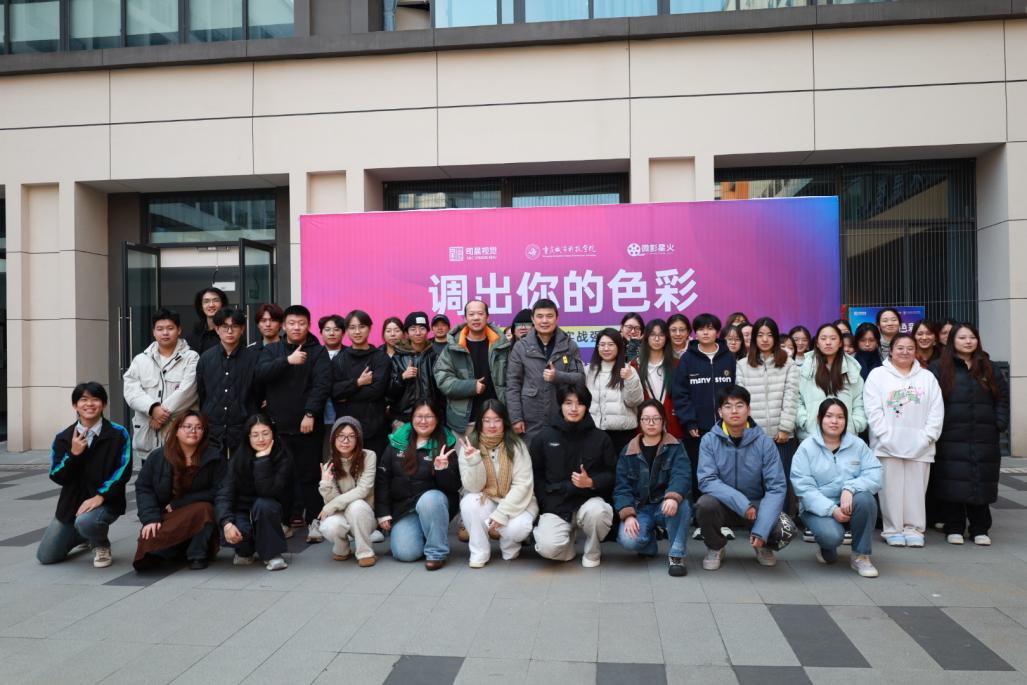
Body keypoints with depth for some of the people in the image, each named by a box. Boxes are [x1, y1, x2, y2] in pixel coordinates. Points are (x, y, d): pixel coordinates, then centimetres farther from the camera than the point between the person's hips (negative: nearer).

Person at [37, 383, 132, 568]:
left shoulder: (118, 434, -9)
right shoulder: (63, 438, 0)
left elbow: (123, 471, -13)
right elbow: (57, 477, -3)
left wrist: (100, 496, -23)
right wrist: (73, 454, -19)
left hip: (106, 501, -4)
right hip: (71, 502, 5)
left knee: (86, 522, -37)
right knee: (46, 556, 5)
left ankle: (102, 546, -1)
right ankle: (87, 535, 35)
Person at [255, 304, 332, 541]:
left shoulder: (318, 352, 3)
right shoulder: (272, 350, 12)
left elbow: (322, 384, -8)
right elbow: (261, 373, -6)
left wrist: (310, 413, -18)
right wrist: (287, 361, -19)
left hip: (308, 425, -3)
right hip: (278, 424, 3)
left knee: (310, 474, 0)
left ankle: (313, 520, 6)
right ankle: (286, 518, 17)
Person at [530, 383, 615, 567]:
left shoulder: (600, 438, 4)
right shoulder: (543, 437, 4)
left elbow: (612, 474, 5)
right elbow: (535, 476, 9)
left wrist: (591, 482, -14)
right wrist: (546, 504, -3)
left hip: (589, 500, 1)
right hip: (555, 505, 0)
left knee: (596, 511, -36)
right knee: (548, 548, -26)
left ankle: (592, 552, 0)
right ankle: (567, 535, 13)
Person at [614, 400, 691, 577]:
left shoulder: (675, 447, 1)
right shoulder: (628, 452, 5)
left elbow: (682, 476, -17)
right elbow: (621, 487, -2)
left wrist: (673, 497, -39)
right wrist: (628, 515, -19)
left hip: (665, 506, -1)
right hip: (639, 509, 1)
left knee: (680, 504, -36)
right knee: (628, 540, -29)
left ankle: (676, 555, -18)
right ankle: (648, 540, 9)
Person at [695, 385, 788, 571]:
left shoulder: (764, 442, -10)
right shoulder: (709, 440, -10)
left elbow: (776, 487, -14)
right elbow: (707, 481, -17)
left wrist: (761, 530, -25)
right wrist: (741, 503, -30)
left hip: (756, 505, 0)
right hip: (723, 504, 0)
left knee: (779, 532, -28)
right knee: (705, 505, -32)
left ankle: (763, 545, 12)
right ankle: (715, 548, 1)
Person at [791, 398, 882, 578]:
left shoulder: (858, 445, 4)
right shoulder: (807, 447, -4)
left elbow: (874, 475, -9)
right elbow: (804, 487, -12)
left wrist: (850, 489, -28)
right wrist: (831, 510, -23)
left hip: (850, 504, 3)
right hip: (818, 508, -3)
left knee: (865, 499, -30)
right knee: (832, 535, -32)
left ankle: (861, 556, -12)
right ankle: (826, 548, 9)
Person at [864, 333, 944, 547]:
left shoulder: (927, 377, 12)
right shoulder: (878, 375, 3)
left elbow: (936, 410, 6)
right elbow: (873, 409, -5)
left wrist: (928, 436, -6)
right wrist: (886, 435, -13)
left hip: (919, 446, 2)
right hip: (888, 445, -2)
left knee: (916, 488, 5)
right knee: (892, 488, 1)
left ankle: (913, 528, 15)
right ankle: (893, 529, 10)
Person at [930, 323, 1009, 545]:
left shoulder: (988, 368, 13)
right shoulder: (939, 367, 1)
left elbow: (1003, 396, 14)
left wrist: (1000, 423, 3)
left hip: (983, 439, 3)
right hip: (951, 438, -3)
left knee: (981, 483, 5)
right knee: (953, 483, -1)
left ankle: (980, 529, 16)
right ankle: (954, 528, 9)